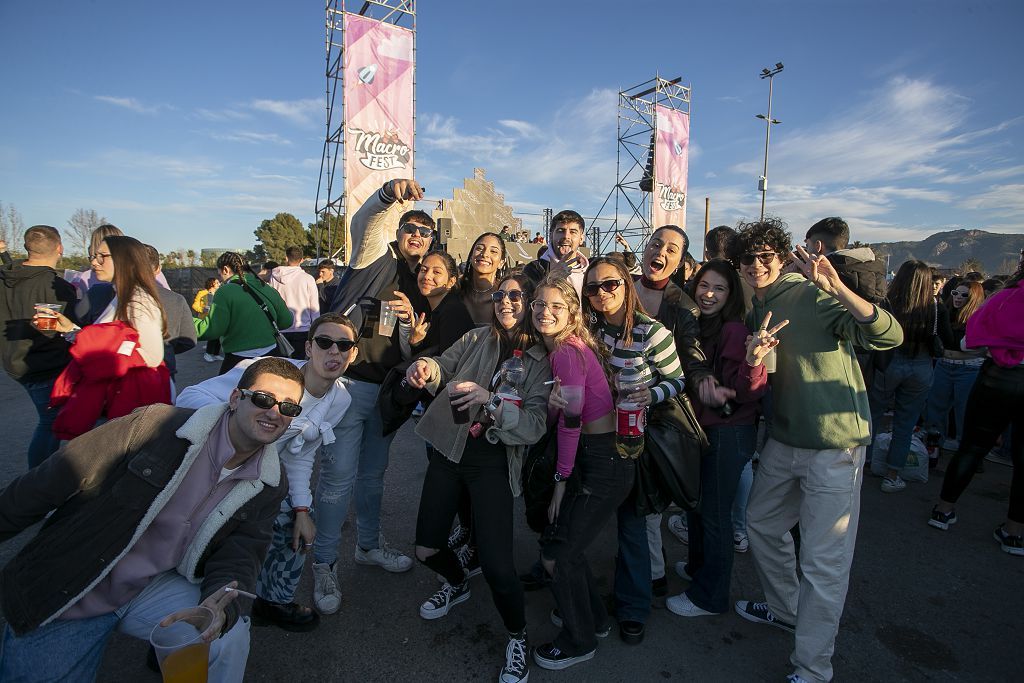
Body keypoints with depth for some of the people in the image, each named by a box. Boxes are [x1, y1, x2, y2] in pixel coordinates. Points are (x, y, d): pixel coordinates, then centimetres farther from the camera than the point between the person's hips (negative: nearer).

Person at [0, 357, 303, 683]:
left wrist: (219, 607, -31)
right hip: (60, 593, -1)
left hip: (154, 589, 2)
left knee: (229, 636, -20)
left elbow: (240, 555, -11)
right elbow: (49, 483, -14)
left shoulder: (269, 485, -9)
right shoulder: (156, 425, -23)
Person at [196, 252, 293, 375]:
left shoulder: (225, 292, -10)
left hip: (239, 359, -5)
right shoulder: (267, 289, 5)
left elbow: (212, 330, -14)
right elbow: (286, 321, 7)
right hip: (270, 356, 5)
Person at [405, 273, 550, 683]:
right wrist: (426, 368, -28)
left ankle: (517, 638, 21)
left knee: (497, 566, -11)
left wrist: (493, 402, -31)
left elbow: (534, 426, -13)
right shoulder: (477, 338, 5)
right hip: (449, 450, 4)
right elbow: (444, 367, -4)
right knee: (426, 549, 12)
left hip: (493, 463, -3)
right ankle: (458, 584, 48)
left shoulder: (540, 360, -3)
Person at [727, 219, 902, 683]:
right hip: (784, 442, 8)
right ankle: (786, 610, 45)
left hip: (834, 446, -8)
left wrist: (836, 288, -38)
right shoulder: (757, 312, 9)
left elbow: (889, 336, -25)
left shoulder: (813, 296, -15)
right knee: (761, 522, 22)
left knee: (823, 562, 0)